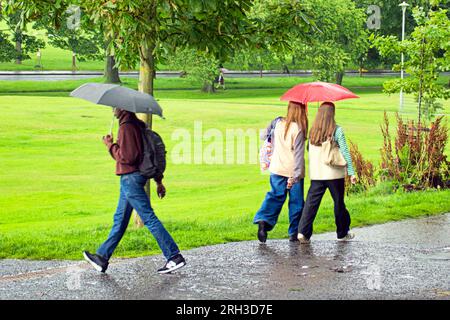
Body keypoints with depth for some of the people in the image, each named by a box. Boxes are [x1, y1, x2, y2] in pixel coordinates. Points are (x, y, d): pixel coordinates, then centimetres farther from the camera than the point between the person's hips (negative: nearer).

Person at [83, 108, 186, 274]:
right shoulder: (139, 125, 14)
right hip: (135, 177, 10)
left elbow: (127, 156, -22)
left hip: (130, 178, -10)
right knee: (120, 219, 15)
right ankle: (102, 257, 25)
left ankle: (174, 257, -10)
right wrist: (159, 180, 20)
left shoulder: (126, 127, -15)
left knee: (149, 218, -9)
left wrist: (111, 145, -8)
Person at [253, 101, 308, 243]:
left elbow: (263, 136, 13)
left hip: (277, 168, 4)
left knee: (275, 196, 10)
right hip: (293, 171, -4)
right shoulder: (298, 129, -15)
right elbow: (298, 154, -18)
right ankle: (294, 233, 14)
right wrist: (295, 176, -20)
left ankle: (263, 220, -13)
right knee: (296, 201, 8)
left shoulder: (278, 122, -1)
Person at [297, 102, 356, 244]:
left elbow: (309, 150, 11)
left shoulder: (313, 131, 4)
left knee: (311, 202, 2)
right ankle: (342, 233, 23)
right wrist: (351, 172, -5)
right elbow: (345, 152, -8)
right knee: (339, 203, 12)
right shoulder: (337, 130, -8)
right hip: (335, 173, -3)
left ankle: (303, 232, -13)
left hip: (316, 174, 3)